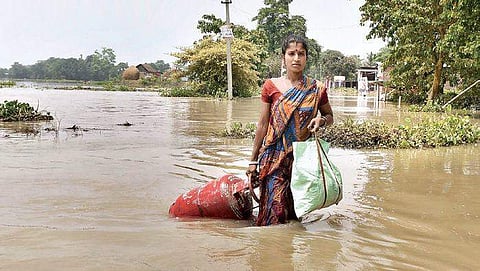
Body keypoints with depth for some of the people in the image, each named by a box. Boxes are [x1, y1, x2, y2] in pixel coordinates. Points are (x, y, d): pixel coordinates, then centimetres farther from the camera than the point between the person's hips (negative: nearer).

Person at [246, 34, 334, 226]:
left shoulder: (317, 89, 2)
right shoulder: (271, 86, 1)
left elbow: (329, 116, 18)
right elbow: (262, 125, 5)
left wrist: (321, 120, -7)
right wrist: (253, 160, 6)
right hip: (275, 156, -1)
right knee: (275, 209, -7)